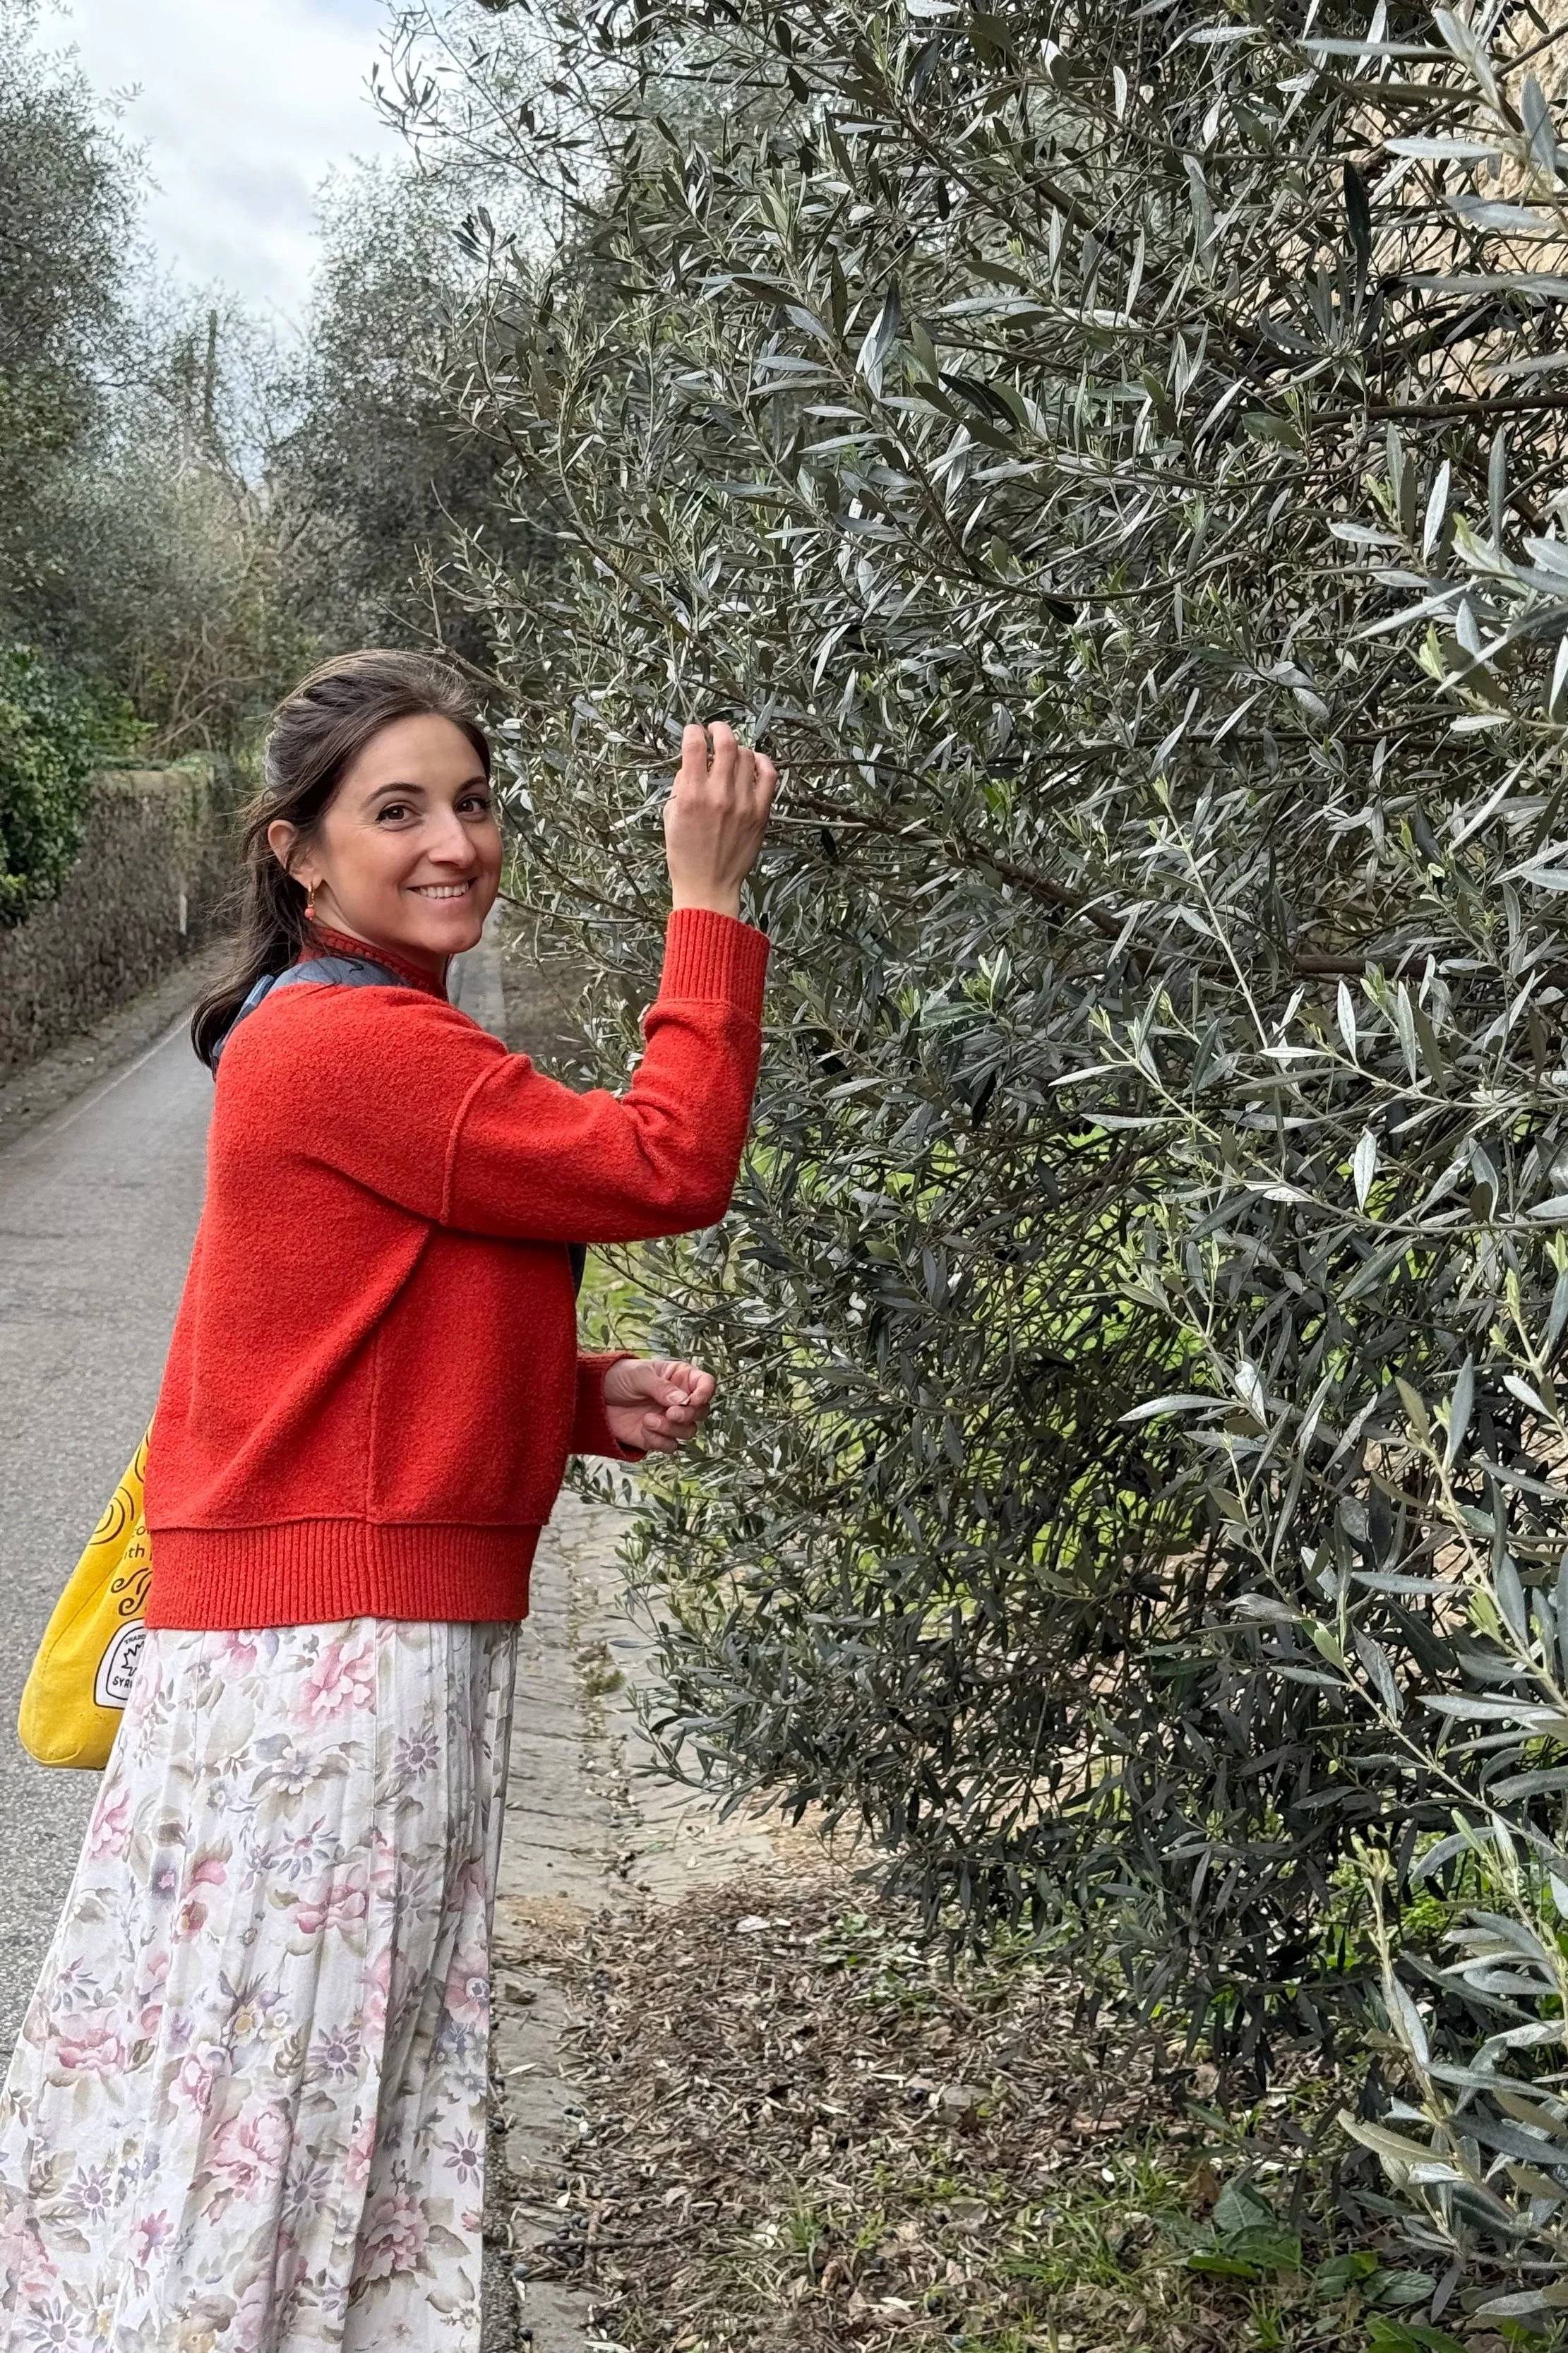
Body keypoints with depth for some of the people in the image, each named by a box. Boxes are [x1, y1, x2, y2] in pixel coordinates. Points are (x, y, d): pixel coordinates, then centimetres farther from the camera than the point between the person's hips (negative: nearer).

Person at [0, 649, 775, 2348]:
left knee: (373, 2093, 15)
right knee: (268, 2083, -2)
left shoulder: (371, 1039, 15)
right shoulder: (349, 1045, -16)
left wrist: (588, 1400, 5)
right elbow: (667, 1170, -18)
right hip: (330, 1647, -10)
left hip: (392, 1645, 10)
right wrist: (708, 896, -13)